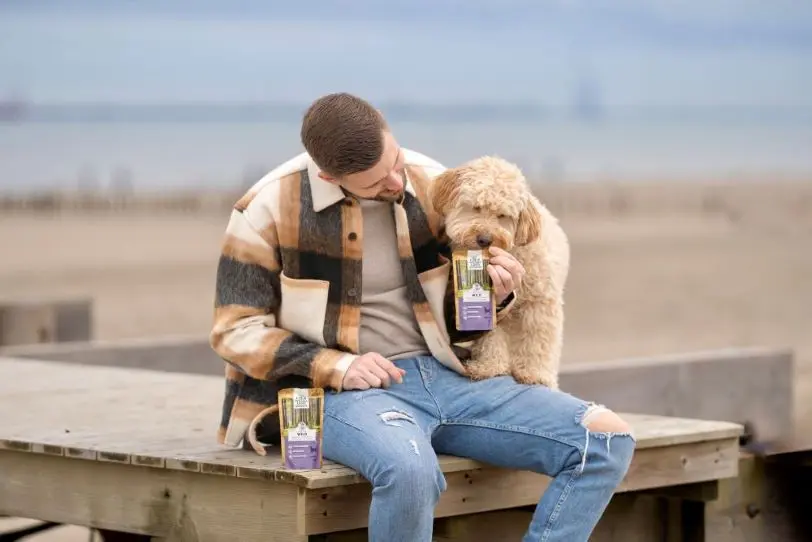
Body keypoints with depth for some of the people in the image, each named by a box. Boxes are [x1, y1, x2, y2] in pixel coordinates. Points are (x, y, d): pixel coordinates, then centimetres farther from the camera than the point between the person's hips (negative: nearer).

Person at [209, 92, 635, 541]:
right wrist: (338, 366, -16)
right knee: (410, 468, -41)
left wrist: (495, 294, -7)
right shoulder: (269, 209, -6)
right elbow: (236, 330, -3)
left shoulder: (432, 184, 6)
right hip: (343, 392, -5)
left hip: (447, 377, 5)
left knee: (607, 439, -13)